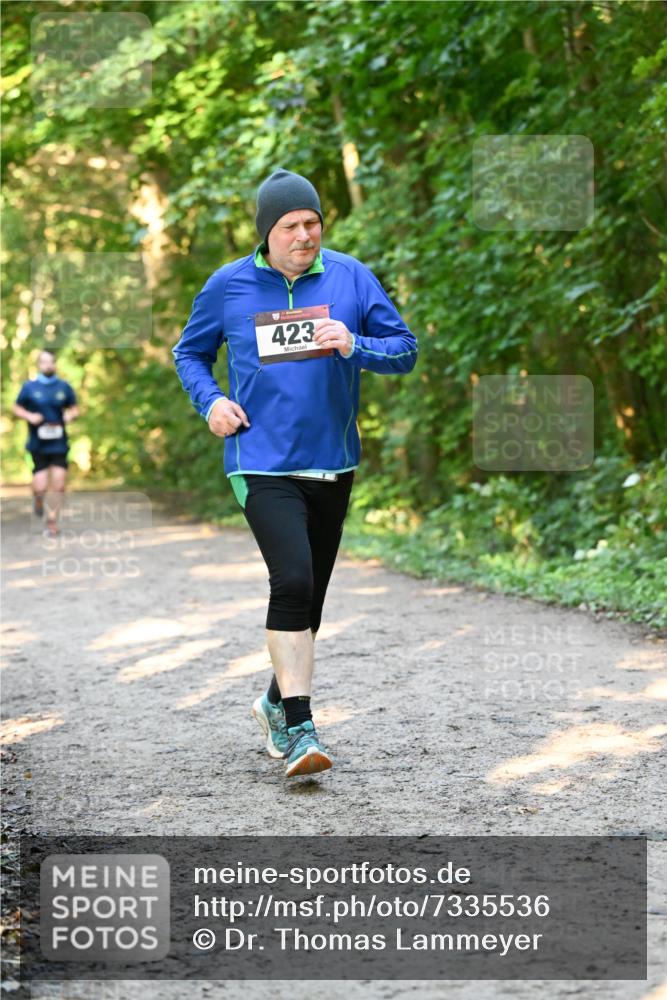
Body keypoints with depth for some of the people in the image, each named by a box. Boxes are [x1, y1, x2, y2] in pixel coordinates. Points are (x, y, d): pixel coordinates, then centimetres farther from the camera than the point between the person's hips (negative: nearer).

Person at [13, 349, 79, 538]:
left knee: (59, 485, -4)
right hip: (38, 444, -2)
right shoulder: (29, 387, 0)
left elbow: (75, 409, 14)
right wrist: (29, 416, -11)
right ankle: (37, 499, 29)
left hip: (59, 443, 2)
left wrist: (70, 416, -9)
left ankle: (52, 521, 14)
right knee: (40, 487, -8)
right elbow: (17, 408, 8)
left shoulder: (64, 387, 5)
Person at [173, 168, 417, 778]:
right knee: (292, 580, -20)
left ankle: (279, 703, 35)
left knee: (311, 593, 14)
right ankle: (299, 727, -16)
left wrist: (355, 347, -16)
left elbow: (405, 350, 4)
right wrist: (210, 400, -5)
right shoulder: (229, 285, -1)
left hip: (332, 463, 3)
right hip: (262, 464, -3)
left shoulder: (350, 277, 1)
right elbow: (190, 352, 14)